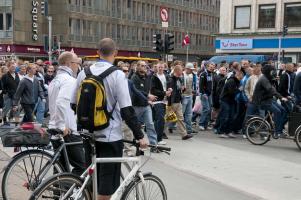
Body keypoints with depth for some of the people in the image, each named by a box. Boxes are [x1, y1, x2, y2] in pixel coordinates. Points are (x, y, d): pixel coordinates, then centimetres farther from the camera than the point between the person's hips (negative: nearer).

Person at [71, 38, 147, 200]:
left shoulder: (84, 73, 2)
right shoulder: (117, 74, -13)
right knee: (107, 185, 3)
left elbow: (74, 104, 9)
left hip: (89, 134, 5)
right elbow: (127, 110, -17)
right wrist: (139, 136, -11)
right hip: (110, 135, -5)